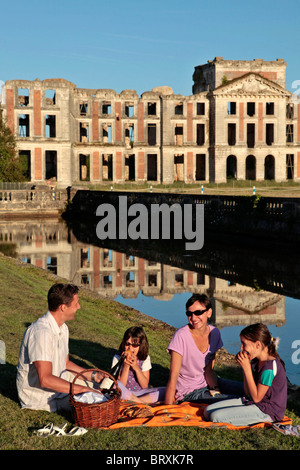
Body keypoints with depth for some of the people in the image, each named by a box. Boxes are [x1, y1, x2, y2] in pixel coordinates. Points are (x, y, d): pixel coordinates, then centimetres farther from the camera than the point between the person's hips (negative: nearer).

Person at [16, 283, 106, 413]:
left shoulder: (63, 328, 6)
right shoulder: (41, 332, -27)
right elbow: (45, 379, -33)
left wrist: (93, 375, 6)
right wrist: (82, 389, -32)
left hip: (55, 387, 10)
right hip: (39, 396, -10)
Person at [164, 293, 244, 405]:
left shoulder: (214, 333, -4)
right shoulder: (181, 336, -22)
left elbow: (209, 370, 0)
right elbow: (173, 377, -24)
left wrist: (215, 389, -18)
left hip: (207, 383, 6)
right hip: (188, 392, -6)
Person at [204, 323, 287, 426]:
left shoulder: (269, 367, -23)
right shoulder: (256, 362, 6)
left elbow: (256, 397, -19)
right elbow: (248, 392, 9)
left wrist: (247, 368, -21)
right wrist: (245, 366, -1)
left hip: (267, 412, -9)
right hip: (251, 402, 9)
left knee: (216, 417, -17)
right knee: (208, 411, 1)